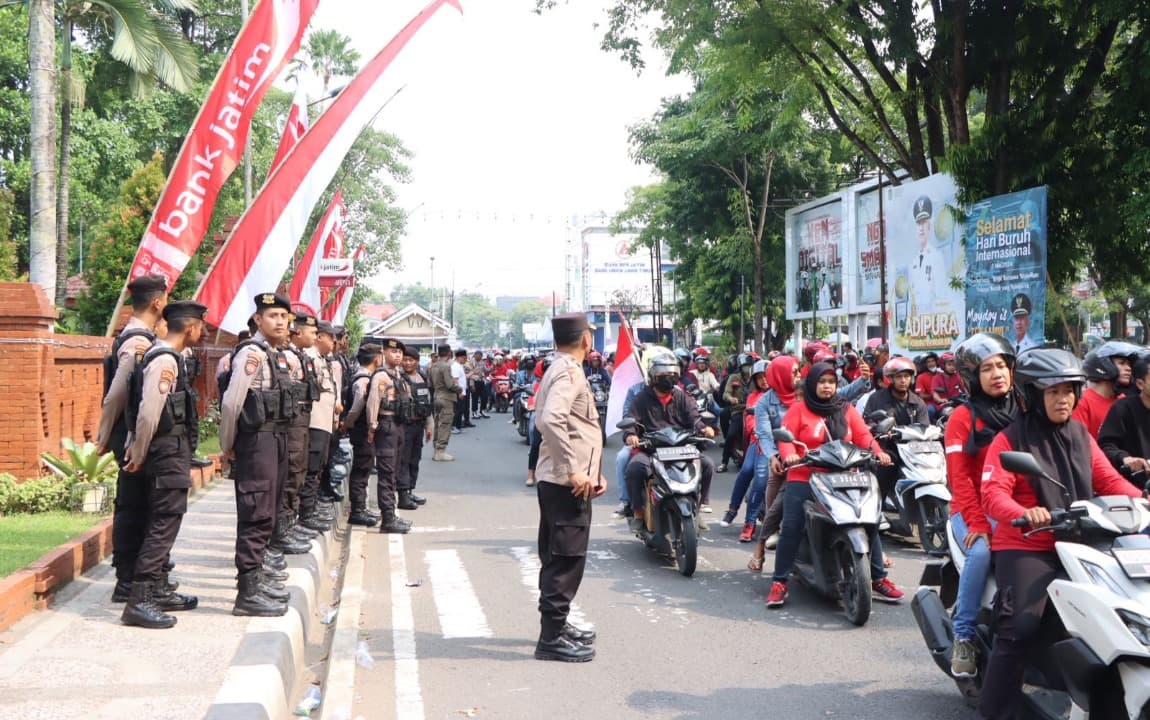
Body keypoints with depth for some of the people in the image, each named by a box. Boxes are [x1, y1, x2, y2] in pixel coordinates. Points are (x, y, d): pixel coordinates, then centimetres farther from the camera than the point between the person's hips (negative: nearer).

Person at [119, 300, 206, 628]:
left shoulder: (170, 358, 14)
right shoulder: (165, 361, -17)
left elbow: (150, 408, 17)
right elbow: (148, 412, -24)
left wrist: (138, 451, 15)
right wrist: (139, 454, -13)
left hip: (174, 452, 10)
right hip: (169, 452, -10)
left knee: (163, 523, 16)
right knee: (164, 524, -8)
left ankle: (159, 591, 27)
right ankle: (139, 601, -7)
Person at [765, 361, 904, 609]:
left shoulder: (847, 410, 15)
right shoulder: (798, 409, 5)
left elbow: (863, 435, 5)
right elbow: (786, 437, -6)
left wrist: (878, 452, -14)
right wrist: (789, 455, -27)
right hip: (805, 478, -3)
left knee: (870, 522, -4)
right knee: (791, 528, -16)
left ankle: (879, 579, 9)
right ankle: (779, 582, -8)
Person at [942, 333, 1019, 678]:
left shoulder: (1024, 413, 13)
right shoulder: (963, 417, 1)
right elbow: (959, 477, -7)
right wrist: (978, 523, -18)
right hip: (973, 510, -3)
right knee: (982, 553, -32)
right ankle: (963, 636, -20)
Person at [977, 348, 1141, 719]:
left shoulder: (1081, 435, 16)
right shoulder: (1009, 439, -4)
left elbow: (1108, 479, 9)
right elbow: (993, 494, -15)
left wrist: (1141, 498, -11)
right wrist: (1023, 513, -36)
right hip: (1025, 547, -6)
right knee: (1020, 629, -21)